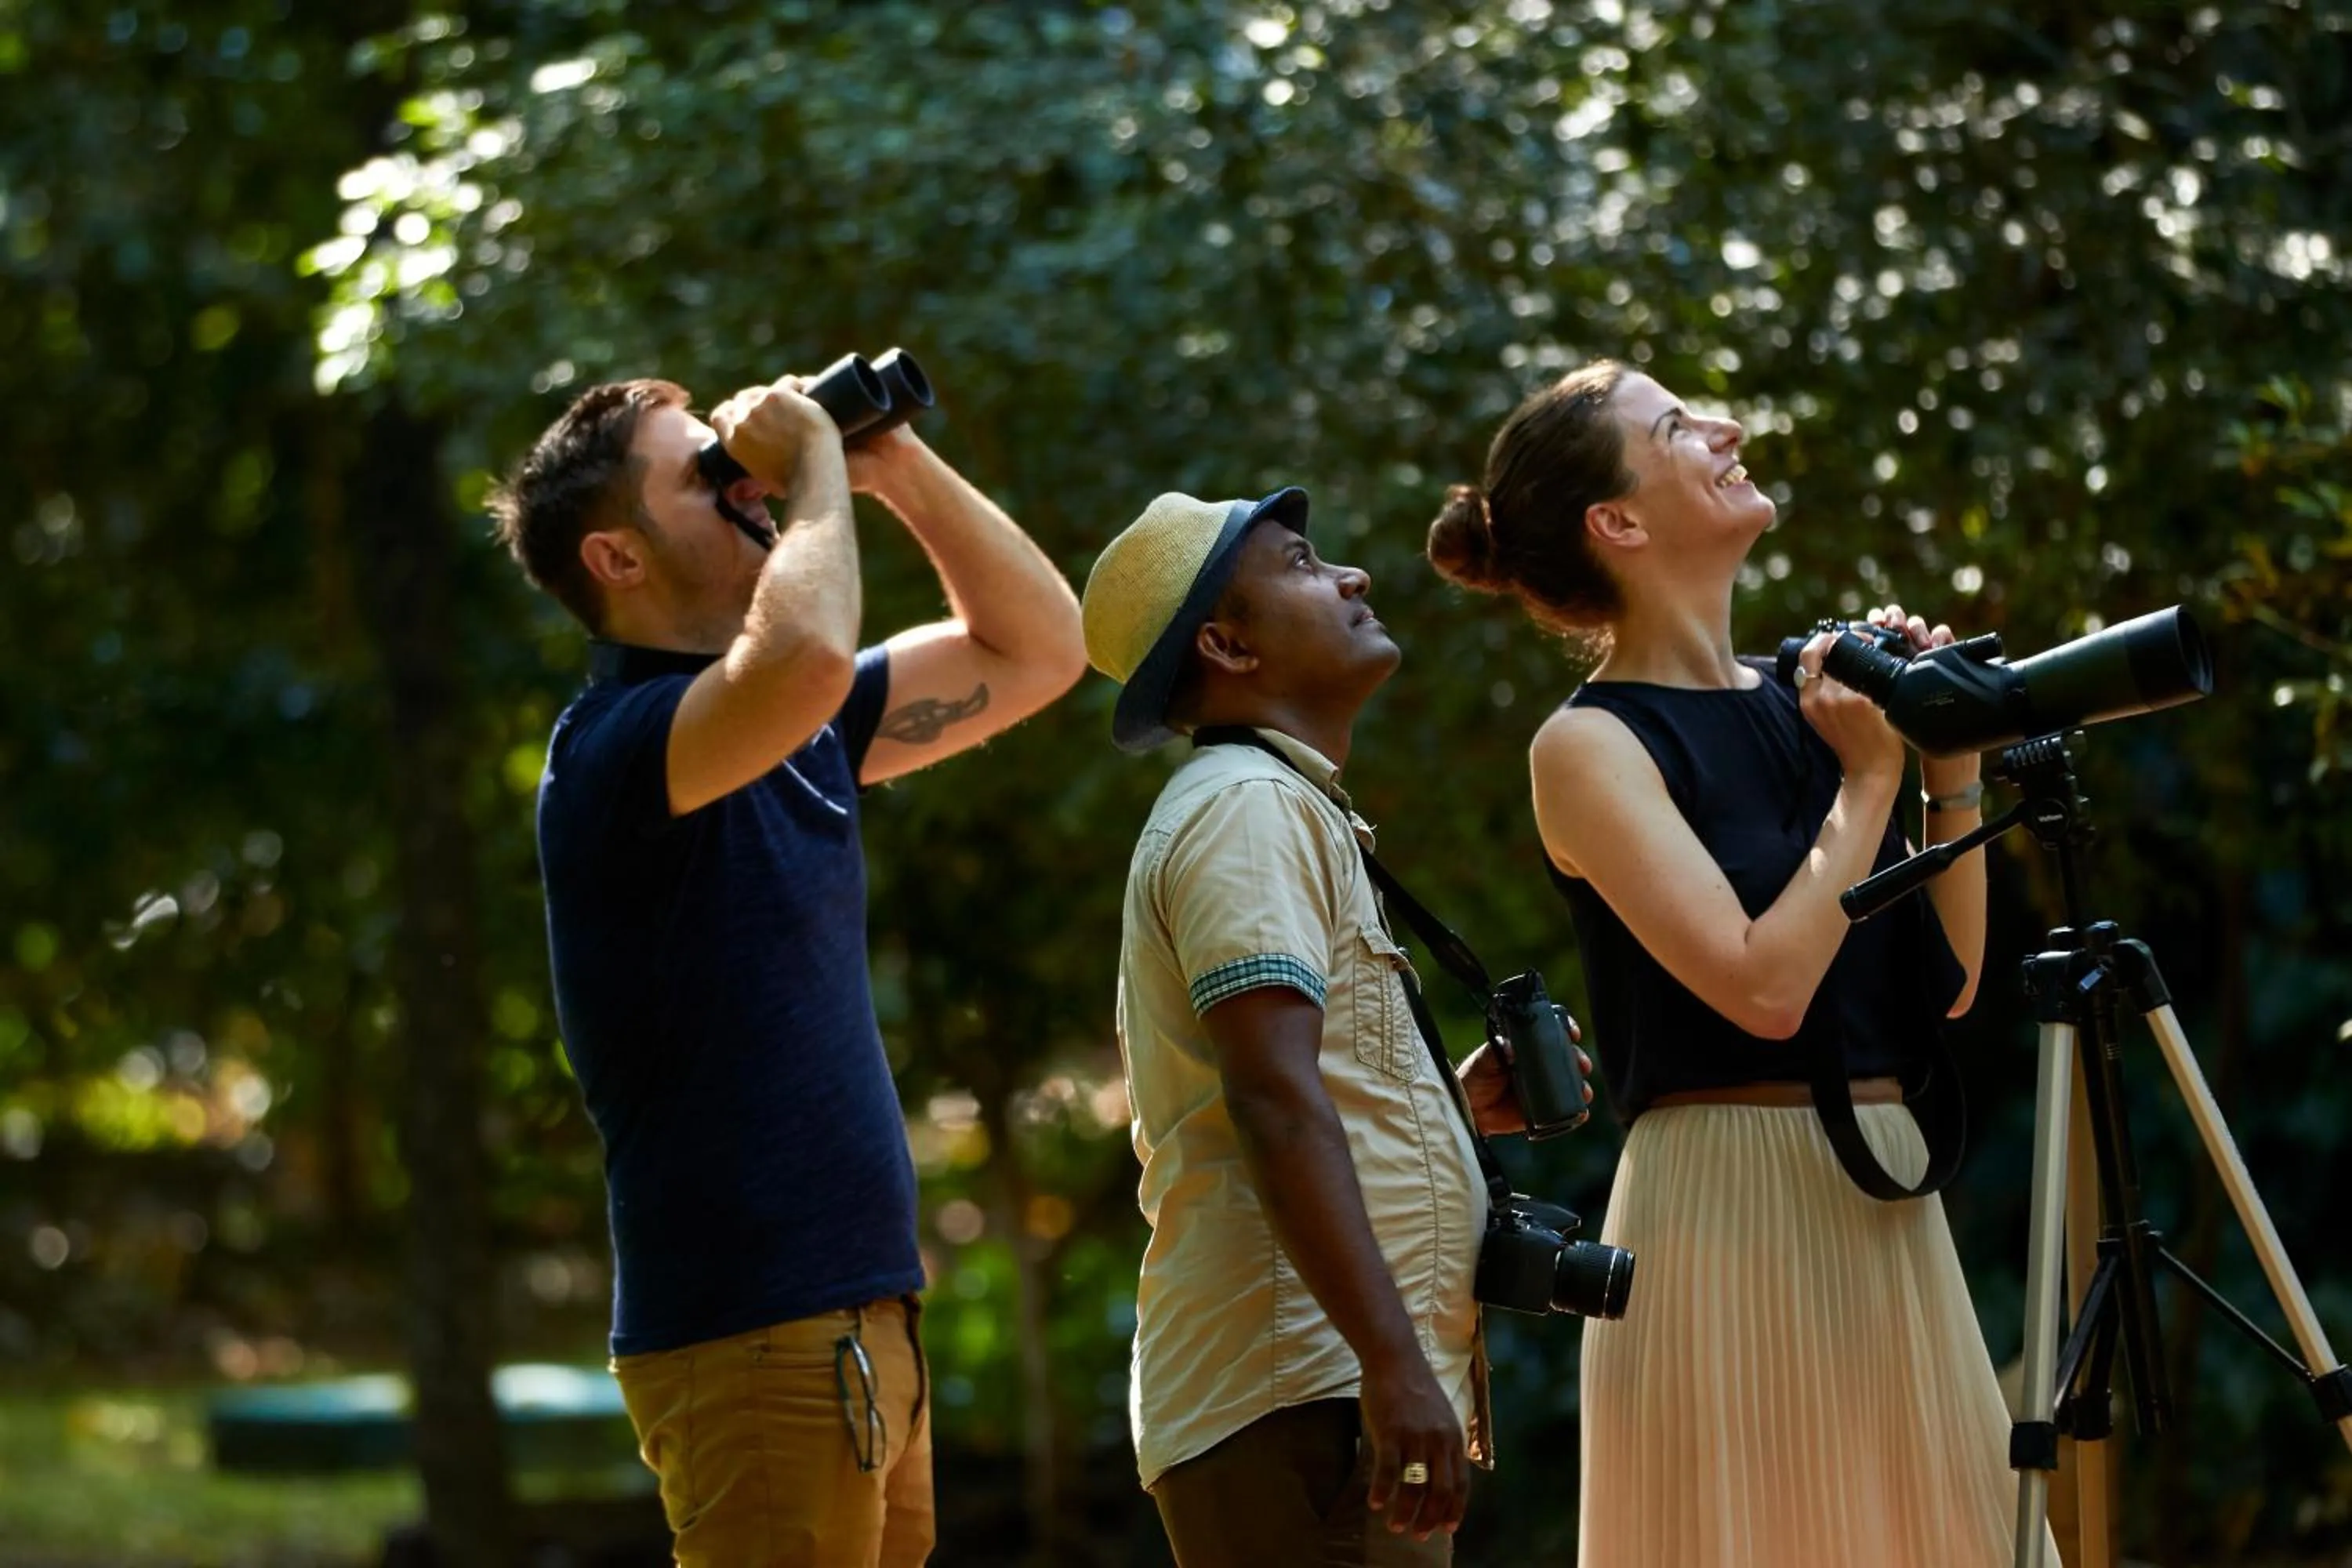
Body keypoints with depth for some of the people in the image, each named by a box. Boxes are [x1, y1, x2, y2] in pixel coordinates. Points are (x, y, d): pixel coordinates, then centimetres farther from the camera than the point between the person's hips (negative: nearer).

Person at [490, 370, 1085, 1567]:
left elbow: (1038, 650, 21)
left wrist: (900, 465, 8)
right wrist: (818, 465, -16)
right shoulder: (613, 744, -13)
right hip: (750, 1333, -9)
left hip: (859, 1320, 9)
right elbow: (806, 658, -34)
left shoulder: (792, 735, 15)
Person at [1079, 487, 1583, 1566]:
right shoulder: (1250, 806, -7)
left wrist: (1453, 1105, 15)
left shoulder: (1270, 804, 25)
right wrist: (1392, 1358, -27)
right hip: (1306, 1398, -10)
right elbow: (1272, 1093, -21)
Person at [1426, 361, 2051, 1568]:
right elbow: (1764, 986, -19)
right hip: (1730, 1212, -7)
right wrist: (1869, 780, -9)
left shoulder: (1800, 703, 12)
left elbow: (1950, 984, 12)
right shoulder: (1591, 745, -7)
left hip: (1885, 1206, 7)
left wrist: (1953, 769, 4)